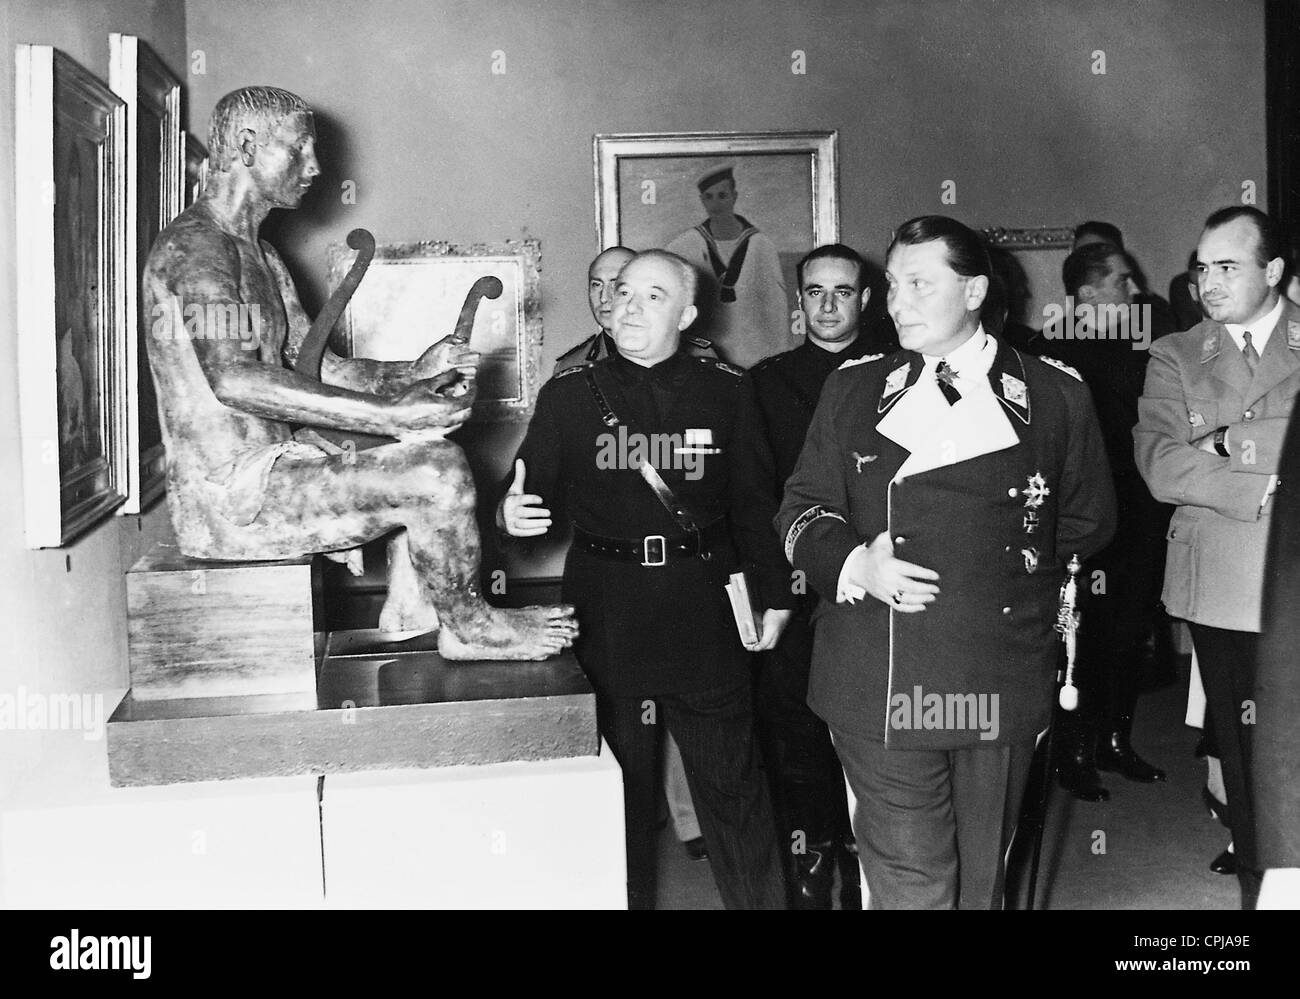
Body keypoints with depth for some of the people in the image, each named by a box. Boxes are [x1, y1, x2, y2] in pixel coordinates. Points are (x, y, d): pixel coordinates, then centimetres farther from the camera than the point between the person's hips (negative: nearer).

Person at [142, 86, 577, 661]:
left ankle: (409, 619, 12)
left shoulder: (260, 256, 20)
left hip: (268, 466, 11)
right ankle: (467, 626, 3)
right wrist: (389, 414, -31)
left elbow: (311, 366, 17)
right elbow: (234, 382, -28)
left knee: (426, 449, 15)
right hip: (229, 490, -11)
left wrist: (410, 376, -1)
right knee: (440, 470, -19)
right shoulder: (195, 246, -14)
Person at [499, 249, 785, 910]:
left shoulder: (726, 393, 4)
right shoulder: (568, 395, 4)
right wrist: (513, 515, -17)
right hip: (605, 615, 1)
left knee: (732, 780, 5)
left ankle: (759, 899, 23)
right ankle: (624, 900, 28)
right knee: (616, 786, 10)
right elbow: (534, 497, 4)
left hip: (702, 611, 0)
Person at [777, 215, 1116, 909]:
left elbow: (1089, 521, 15)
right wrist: (855, 564, -11)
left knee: (981, 880, 14)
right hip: (879, 688, 0)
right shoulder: (852, 390, 7)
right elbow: (801, 510, 8)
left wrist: (1016, 561, 2)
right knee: (910, 886, -1)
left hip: (1003, 690, 1)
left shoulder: (1056, 396, 5)